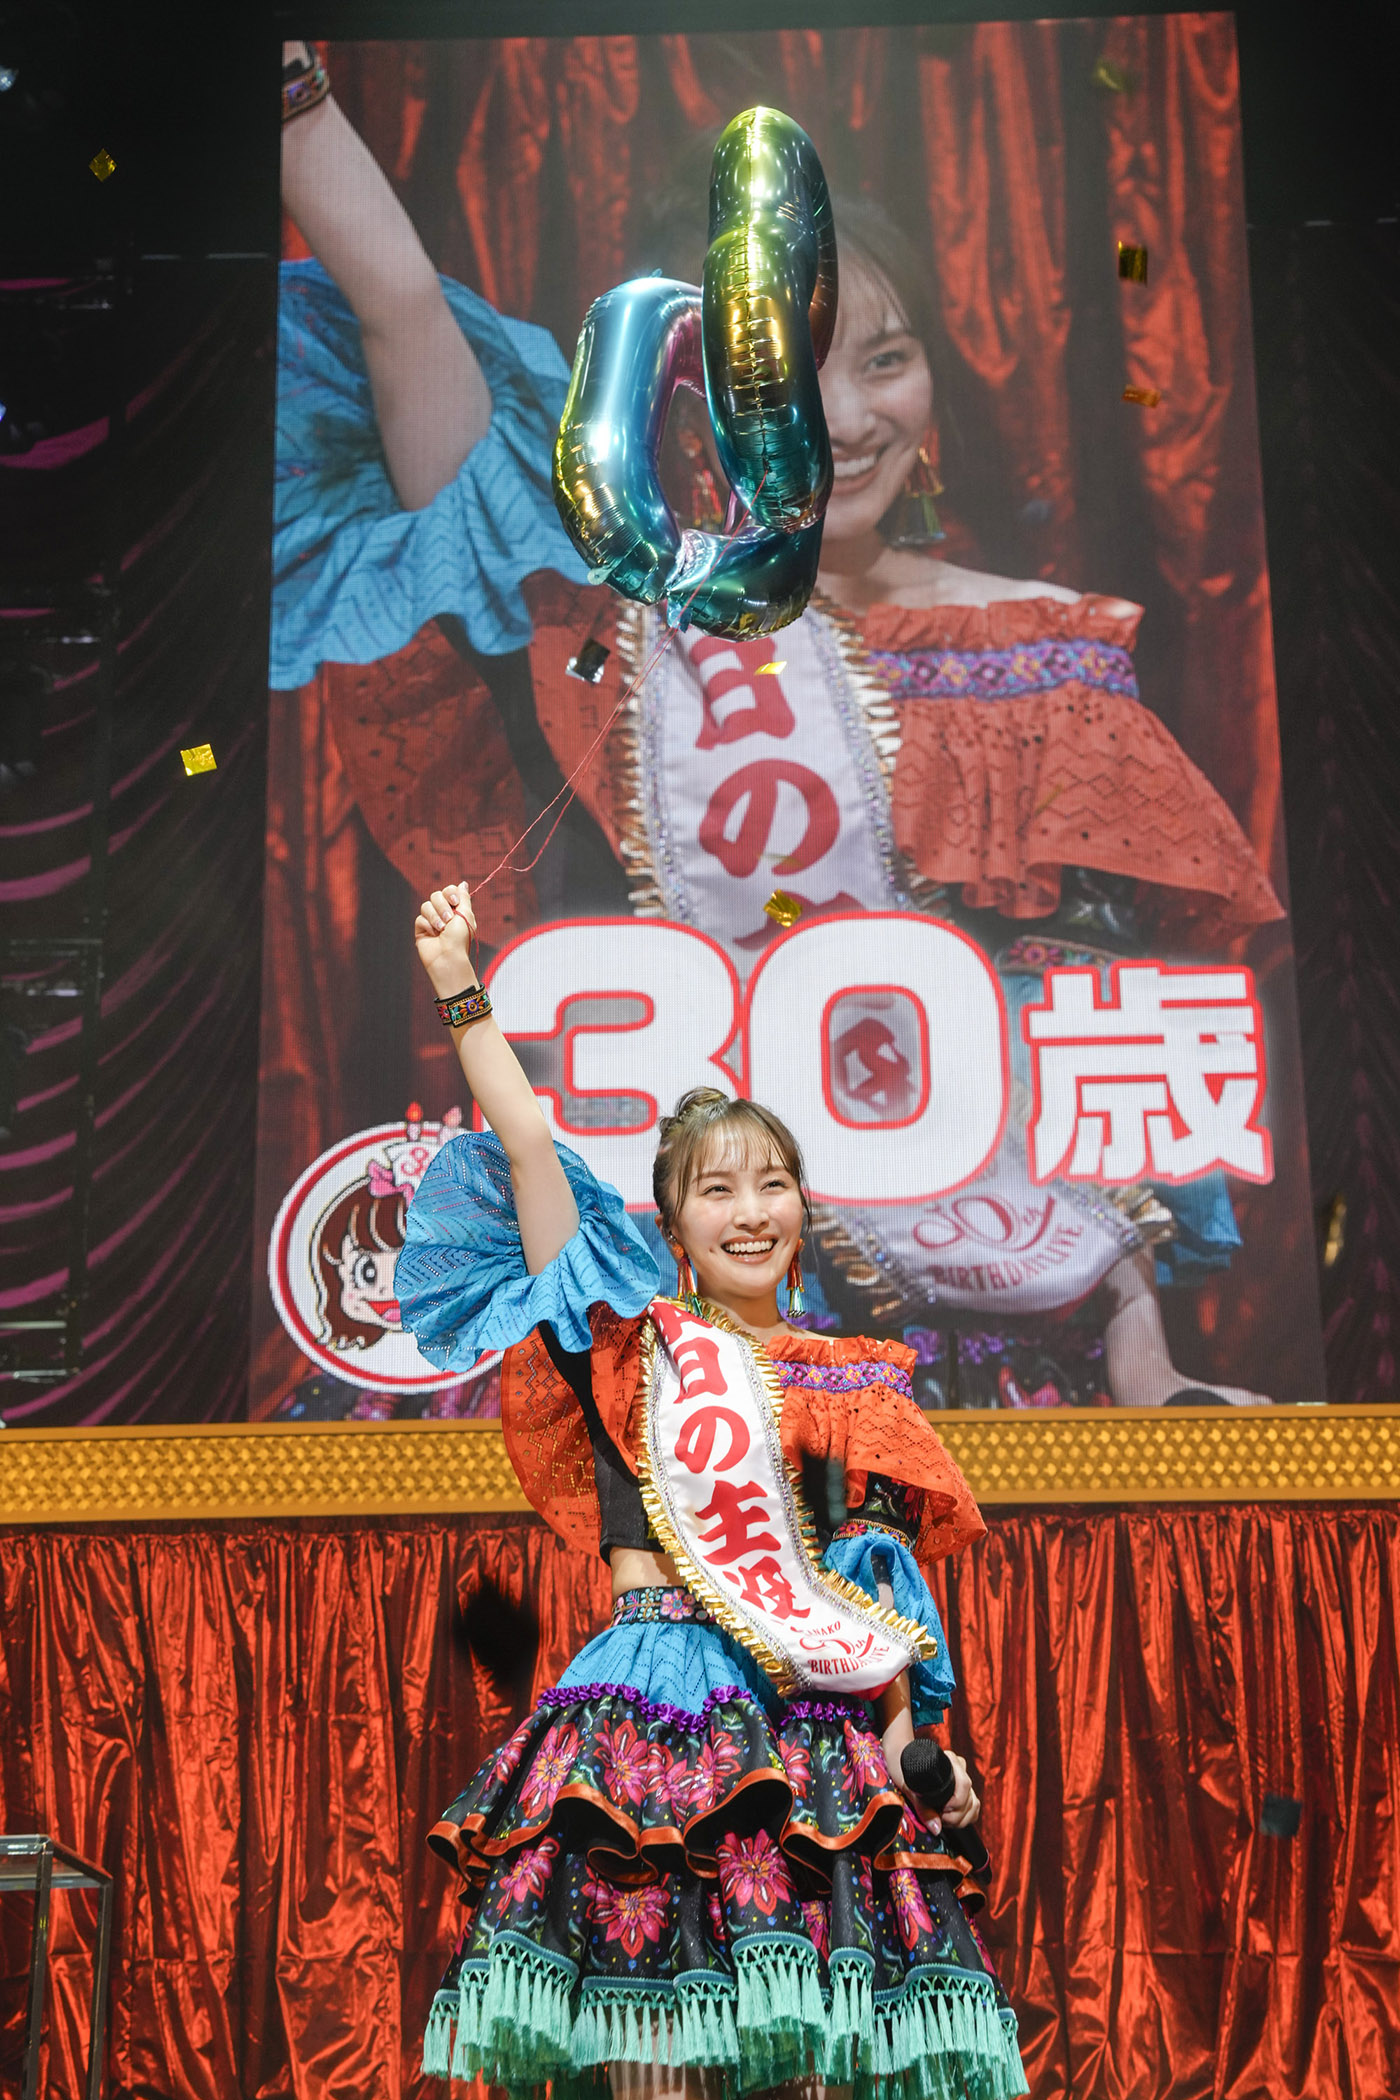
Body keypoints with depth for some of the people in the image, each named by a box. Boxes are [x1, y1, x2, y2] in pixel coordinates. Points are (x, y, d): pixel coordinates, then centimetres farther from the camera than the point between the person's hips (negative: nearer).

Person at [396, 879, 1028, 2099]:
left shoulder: (848, 1379, 14)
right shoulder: (636, 1338, 5)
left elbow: (880, 1570, 14)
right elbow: (528, 1151, -2)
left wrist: (903, 1727, 4)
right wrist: (464, 995, -2)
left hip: (818, 1720, 3)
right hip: (656, 1693, -3)